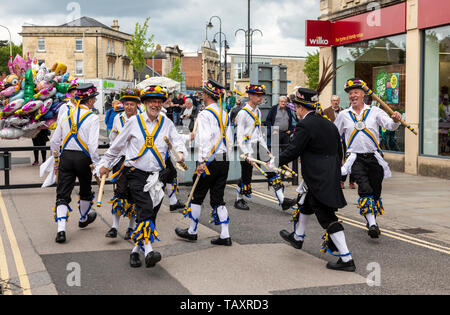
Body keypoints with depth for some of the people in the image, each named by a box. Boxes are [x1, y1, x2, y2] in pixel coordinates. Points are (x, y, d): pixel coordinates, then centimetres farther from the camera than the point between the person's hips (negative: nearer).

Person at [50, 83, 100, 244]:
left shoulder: (65, 113, 5)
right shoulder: (92, 118, -9)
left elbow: (55, 140, 9)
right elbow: (93, 145, -17)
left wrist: (56, 159, 20)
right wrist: (97, 165, -9)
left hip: (65, 156, 3)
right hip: (83, 157, -3)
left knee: (62, 194, 2)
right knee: (85, 190, 23)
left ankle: (61, 230, -12)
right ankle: (84, 219, 44)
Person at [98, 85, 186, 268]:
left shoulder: (167, 123, 10)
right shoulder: (134, 121, 4)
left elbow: (177, 142, 6)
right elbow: (117, 145, 12)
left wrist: (180, 153, -18)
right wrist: (105, 164, 17)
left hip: (157, 176, 3)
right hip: (136, 174, -3)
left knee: (150, 214, 5)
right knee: (145, 210, -21)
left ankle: (136, 251, 18)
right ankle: (148, 251, -30)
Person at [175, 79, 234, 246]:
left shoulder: (205, 114, -11)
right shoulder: (224, 114, 11)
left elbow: (205, 139, -21)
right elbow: (230, 140, 13)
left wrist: (202, 162, -21)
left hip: (210, 161, -7)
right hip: (224, 161, 7)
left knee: (197, 196, 8)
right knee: (218, 198, 10)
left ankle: (192, 231, 21)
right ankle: (225, 235, 7)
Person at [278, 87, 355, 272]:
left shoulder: (304, 126, -15)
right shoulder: (329, 125, 11)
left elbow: (292, 151, -15)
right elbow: (339, 152, 16)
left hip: (318, 181, -10)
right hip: (330, 177, 10)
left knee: (328, 219, -6)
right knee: (306, 206, 29)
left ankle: (346, 259, -7)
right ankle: (297, 238, 49)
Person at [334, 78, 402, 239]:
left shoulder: (375, 111, 5)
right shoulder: (344, 115, 9)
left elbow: (390, 126, -7)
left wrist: (396, 120, -28)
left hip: (374, 158, 1)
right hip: (355, 158, -1)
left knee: (375, 192, 9)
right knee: (365, 189, -20)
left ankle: (372, 221, 29)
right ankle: (371, 224, -21)